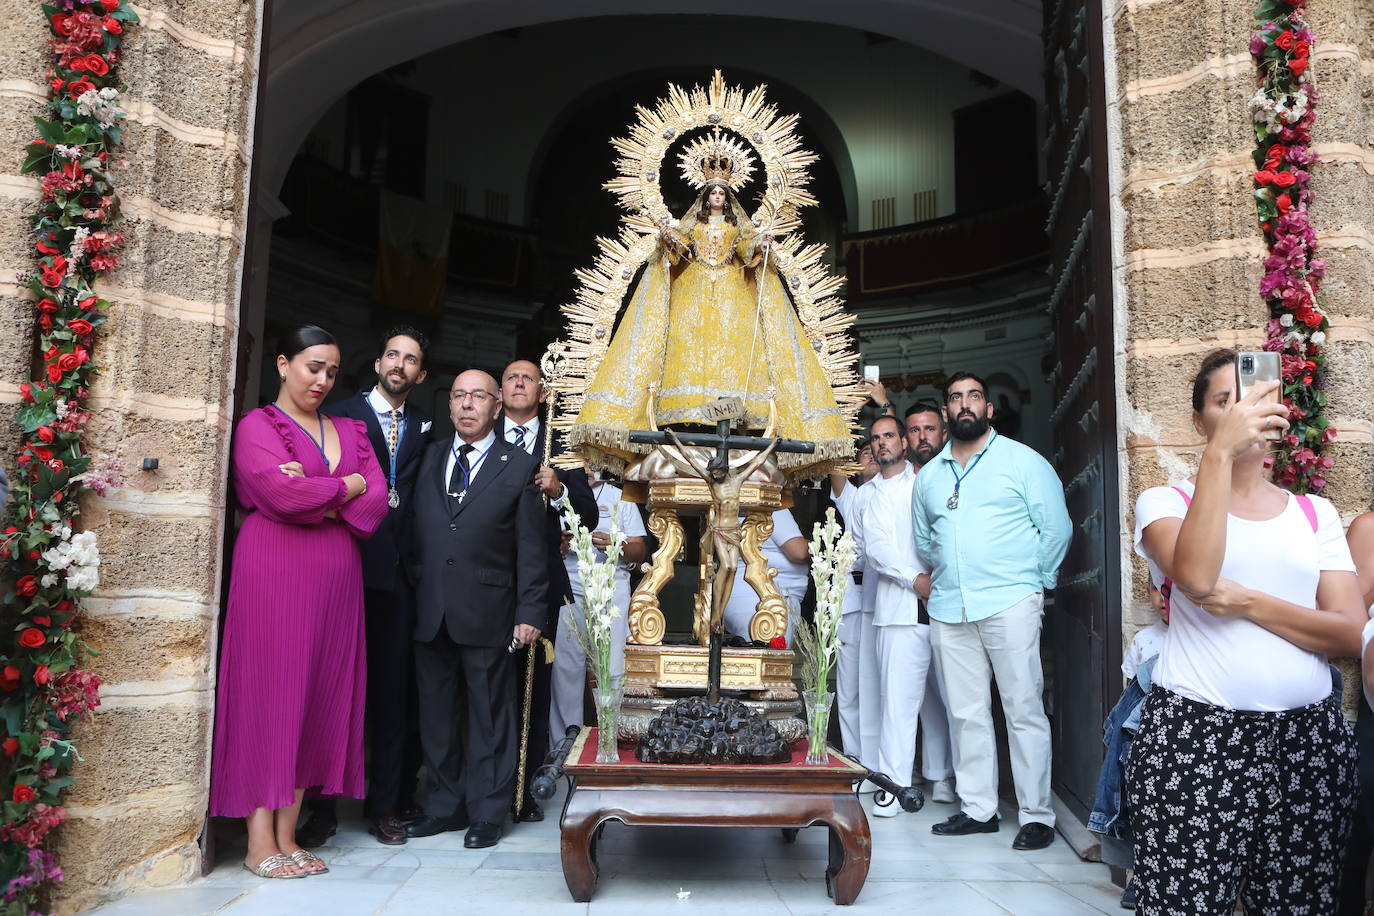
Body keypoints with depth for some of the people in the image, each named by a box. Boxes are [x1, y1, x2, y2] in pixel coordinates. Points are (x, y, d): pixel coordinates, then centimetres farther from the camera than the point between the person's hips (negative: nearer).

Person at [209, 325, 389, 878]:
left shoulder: (350, 431, 18)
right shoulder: (258, 425, 3)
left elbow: (377, 502, 5)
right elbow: (281, 492, -15)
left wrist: (316, 498, -9)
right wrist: (348, 486, -2)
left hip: (335, 576, 5)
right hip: (275, 569, -5)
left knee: (319, 694, 5)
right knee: (269, 692, -3)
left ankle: (288, 836, 13)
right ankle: (260, 843, 5)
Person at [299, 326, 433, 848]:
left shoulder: (424, 429, 15)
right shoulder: (342, 415, 4)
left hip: (399, 571, 3)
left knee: (393, 691, 7)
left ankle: (387, 805, 18)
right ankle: (323, 806, 11)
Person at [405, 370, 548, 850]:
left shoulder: (519, 467, 0)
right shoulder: (429, 458, 12)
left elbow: (532, 549, -2)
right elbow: (413, 531, 12)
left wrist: (530, 612, -6)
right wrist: (413, 587, 5)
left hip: (487, 612, -4)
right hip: (429, 612, 4)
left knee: (489, 715, 5)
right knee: (437, 712, 13)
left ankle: (487, 813, 17)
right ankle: (445, 805, 27)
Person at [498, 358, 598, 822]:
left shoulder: (560, 446, 10)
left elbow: (589, 516, 3)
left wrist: (559, 491, -13)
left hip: (541, 580, 1)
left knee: (534, 684, 4)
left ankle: (524, 788, 14)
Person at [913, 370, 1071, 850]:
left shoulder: (1022, 461, 2)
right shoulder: (929, 474, 16)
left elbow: (1056, 528, 2)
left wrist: (1033, 583, 3)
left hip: (1009, 606, -5)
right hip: (949, 610, 5)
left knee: (1024, 711, -3)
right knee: (966, 714, 9)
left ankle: (1037, 816, 7)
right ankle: (977, 809, 19)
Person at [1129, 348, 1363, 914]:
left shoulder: (1315, 513, 13)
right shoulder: (1166, 502, 3)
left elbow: (1350, 634, 2)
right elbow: (1195, 576, -20)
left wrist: (1247, 603, -13)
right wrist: (1221, 451, -22)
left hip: (1309, 740, 4)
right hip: (1195, 739, -3)